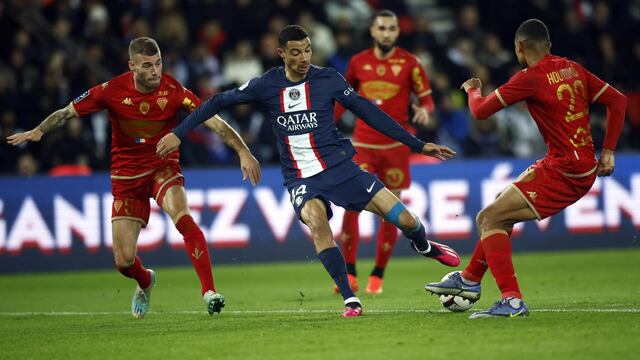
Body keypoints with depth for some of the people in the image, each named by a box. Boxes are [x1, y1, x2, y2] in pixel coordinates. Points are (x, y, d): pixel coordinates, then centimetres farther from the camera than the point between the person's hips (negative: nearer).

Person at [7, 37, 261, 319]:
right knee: (124, 260, -1)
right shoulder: (112, 91, -14)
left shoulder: (173, 91, -16)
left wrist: (242, 151, -30)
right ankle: (145, 282, 37)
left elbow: (213, 121, -20)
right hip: (126, 175, 1)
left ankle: (209, 291, -30)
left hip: (164, 167, -1)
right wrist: (38, 131, -17)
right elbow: (67, 112, -2)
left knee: (182, 218, -34)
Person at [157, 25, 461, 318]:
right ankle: (350, 301, -25)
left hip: (338, 166, 0)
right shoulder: (267, 85, -3)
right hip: (300, 178, 0)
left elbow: (368, 112, 1)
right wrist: (178, 134, 3)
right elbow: (219, 102, 6)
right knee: (316, 221, -34)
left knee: (405, 221, -8)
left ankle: (424, 246, 31)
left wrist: (418, 145, 1)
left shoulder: (328, 79, -4)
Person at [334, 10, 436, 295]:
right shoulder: (358, 62, 5)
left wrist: (424, 110, -21)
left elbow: (427, 98, 1)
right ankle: (350, 275, -6)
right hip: (364, 144, 1)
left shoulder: (409, 63, -2)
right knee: (352, 205, -13)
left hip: (395, 145, -1)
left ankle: (377, 276, 15)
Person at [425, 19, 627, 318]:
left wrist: (473, 90, 13)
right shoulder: (574, 70, 9)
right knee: (501, 212, 23)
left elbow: (480, 111, -9)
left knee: (489, 219, -7)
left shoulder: (531, 78, -14)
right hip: (585, 170, 9)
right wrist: (607, 152, 10)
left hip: (563, 172, -9)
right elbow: (617, 101, 10)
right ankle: (470, 280, 34)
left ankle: (513, 301, -15)